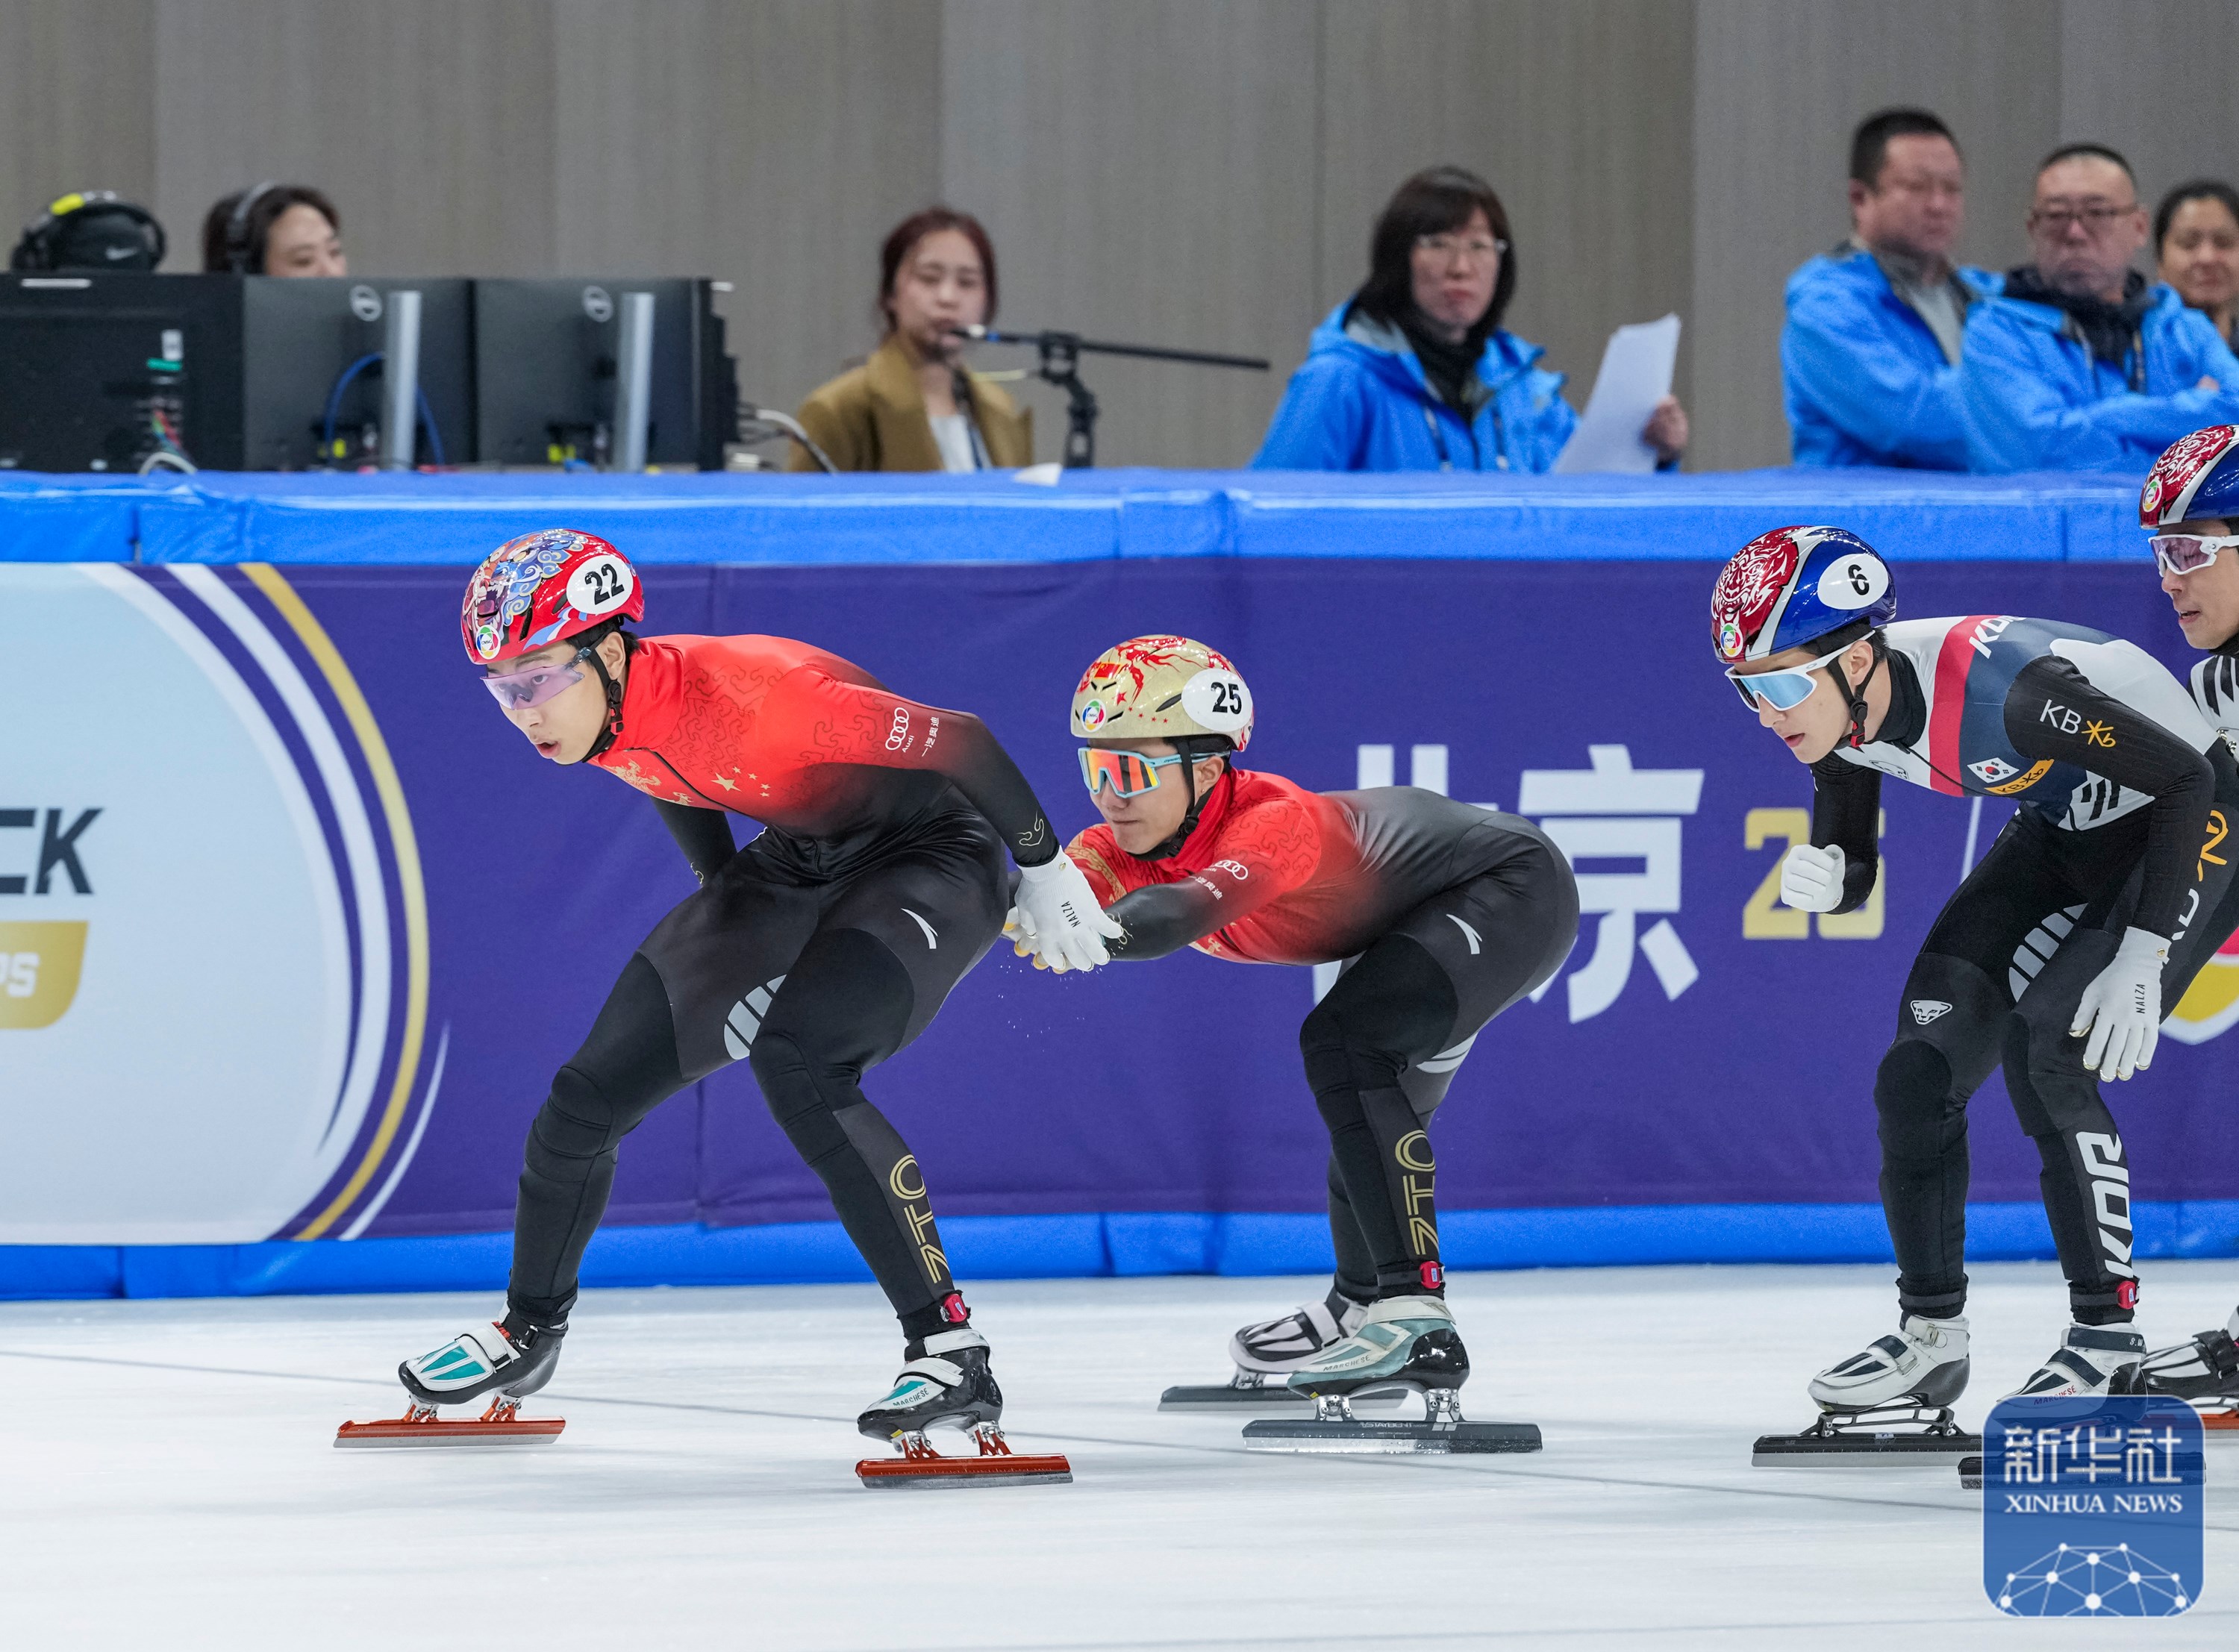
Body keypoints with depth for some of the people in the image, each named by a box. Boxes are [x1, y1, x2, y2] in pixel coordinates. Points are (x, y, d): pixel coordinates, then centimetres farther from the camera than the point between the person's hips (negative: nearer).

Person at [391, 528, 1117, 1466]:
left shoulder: (750, 698, -36)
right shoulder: (605, 717, -11)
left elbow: (962, 744, -27)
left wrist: (1045, 874, -15)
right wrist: (732, 918, 23)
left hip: (935, 856, -8)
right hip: (801, 862, 8)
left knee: (796, 1064, -33)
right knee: (592, 1095, 7)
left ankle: (952, 1352, -29)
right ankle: (528, 1335, 33)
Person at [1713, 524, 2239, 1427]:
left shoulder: (1996, 685, -37)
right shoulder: (1834, 710, -13)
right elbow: (1852, 872, 1)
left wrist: (2141, 956, -32)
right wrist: (1823, 879, -25)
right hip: (2063, 830, 8)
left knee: (2045, 1056, -23)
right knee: (1920, 1071, -2)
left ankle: (2108, 1334, -10)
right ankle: (1931, 1334, 11)